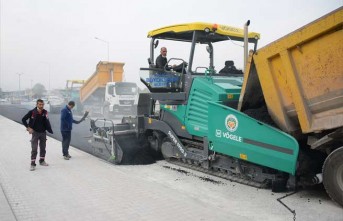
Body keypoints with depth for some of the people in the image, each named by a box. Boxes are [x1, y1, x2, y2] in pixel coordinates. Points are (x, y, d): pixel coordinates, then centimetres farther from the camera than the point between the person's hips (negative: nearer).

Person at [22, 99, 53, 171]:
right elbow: (23, 119, -5)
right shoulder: (32, 112, -13)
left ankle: (42, 161, 30)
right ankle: (32, 164, 1)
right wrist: (28, 127, -10)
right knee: (34, 149, -5)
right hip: (35, 132, -4)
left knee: (43, 147, 14)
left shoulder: (45, 112, -4)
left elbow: (47, 122, 2)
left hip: (43, 132, 4)